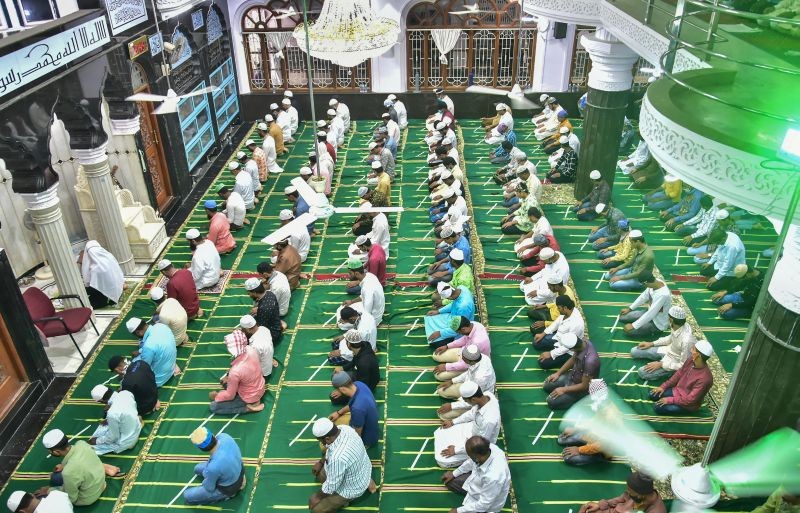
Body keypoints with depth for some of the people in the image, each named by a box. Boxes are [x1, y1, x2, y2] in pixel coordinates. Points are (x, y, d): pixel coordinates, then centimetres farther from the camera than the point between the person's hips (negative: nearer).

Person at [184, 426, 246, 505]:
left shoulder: (213, 467, -41)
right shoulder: (224, 436, -27)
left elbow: (209, 488, -18)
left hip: (228, 488, -6)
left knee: (187, 496, 4)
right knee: (198, 468, 24)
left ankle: (225, 495, 8)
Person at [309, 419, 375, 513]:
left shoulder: (337, 458, -42)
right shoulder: (344, 428, -18)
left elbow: (331, 486, -26)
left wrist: (317, 497, -8)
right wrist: (320, 462, 10)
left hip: (352, 488, -7)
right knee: (319, 473, 24)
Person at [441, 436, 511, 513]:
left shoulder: (493, 477, -44)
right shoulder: (489, 447, -25)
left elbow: (483, 504, -28)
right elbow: (471, 461, -1)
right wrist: (454, 473, 10)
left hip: (486, 506, -7)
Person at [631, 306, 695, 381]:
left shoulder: (686, 341, -39)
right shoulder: (677, 326, -15)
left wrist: (661, 364, -23)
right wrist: (651, 343, 6)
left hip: (674, 361, -8)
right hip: (669, 350, 8)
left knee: (643, 372, -20)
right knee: (634, 352, 7)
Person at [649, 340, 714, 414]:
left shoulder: (705, 378, -35)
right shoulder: (691, 360, -13)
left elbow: (690, 400, -29)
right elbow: (679, 374, 5)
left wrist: (670, 400, -22)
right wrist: (663, 386, 2)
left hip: (687, 405, -7)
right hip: (677, 391, 7)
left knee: (658, 408, -16)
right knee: (652, 395, 1)